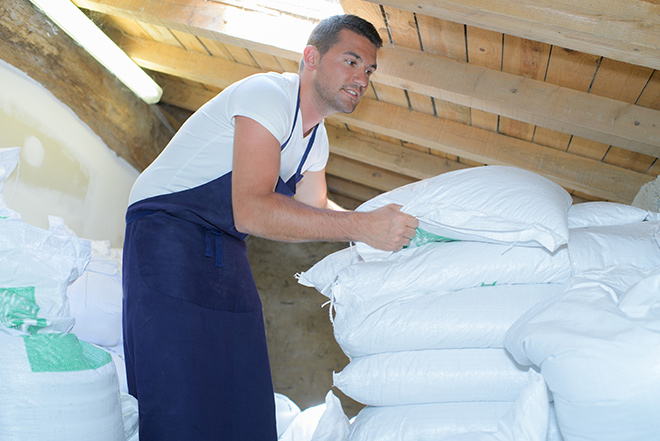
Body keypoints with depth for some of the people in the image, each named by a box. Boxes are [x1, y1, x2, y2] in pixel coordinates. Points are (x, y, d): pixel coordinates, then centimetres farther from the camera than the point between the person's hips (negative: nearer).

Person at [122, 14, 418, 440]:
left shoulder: (316, 136, 8)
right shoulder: (267, 96, -20)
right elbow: (251, 211, -32)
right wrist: (360, 226, -33)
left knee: (245, 396, 5)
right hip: (167, 230, -8)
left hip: (224, 248, 8)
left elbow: (315, 206, 17)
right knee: (180, 404, -13)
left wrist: (383, 225, 1)